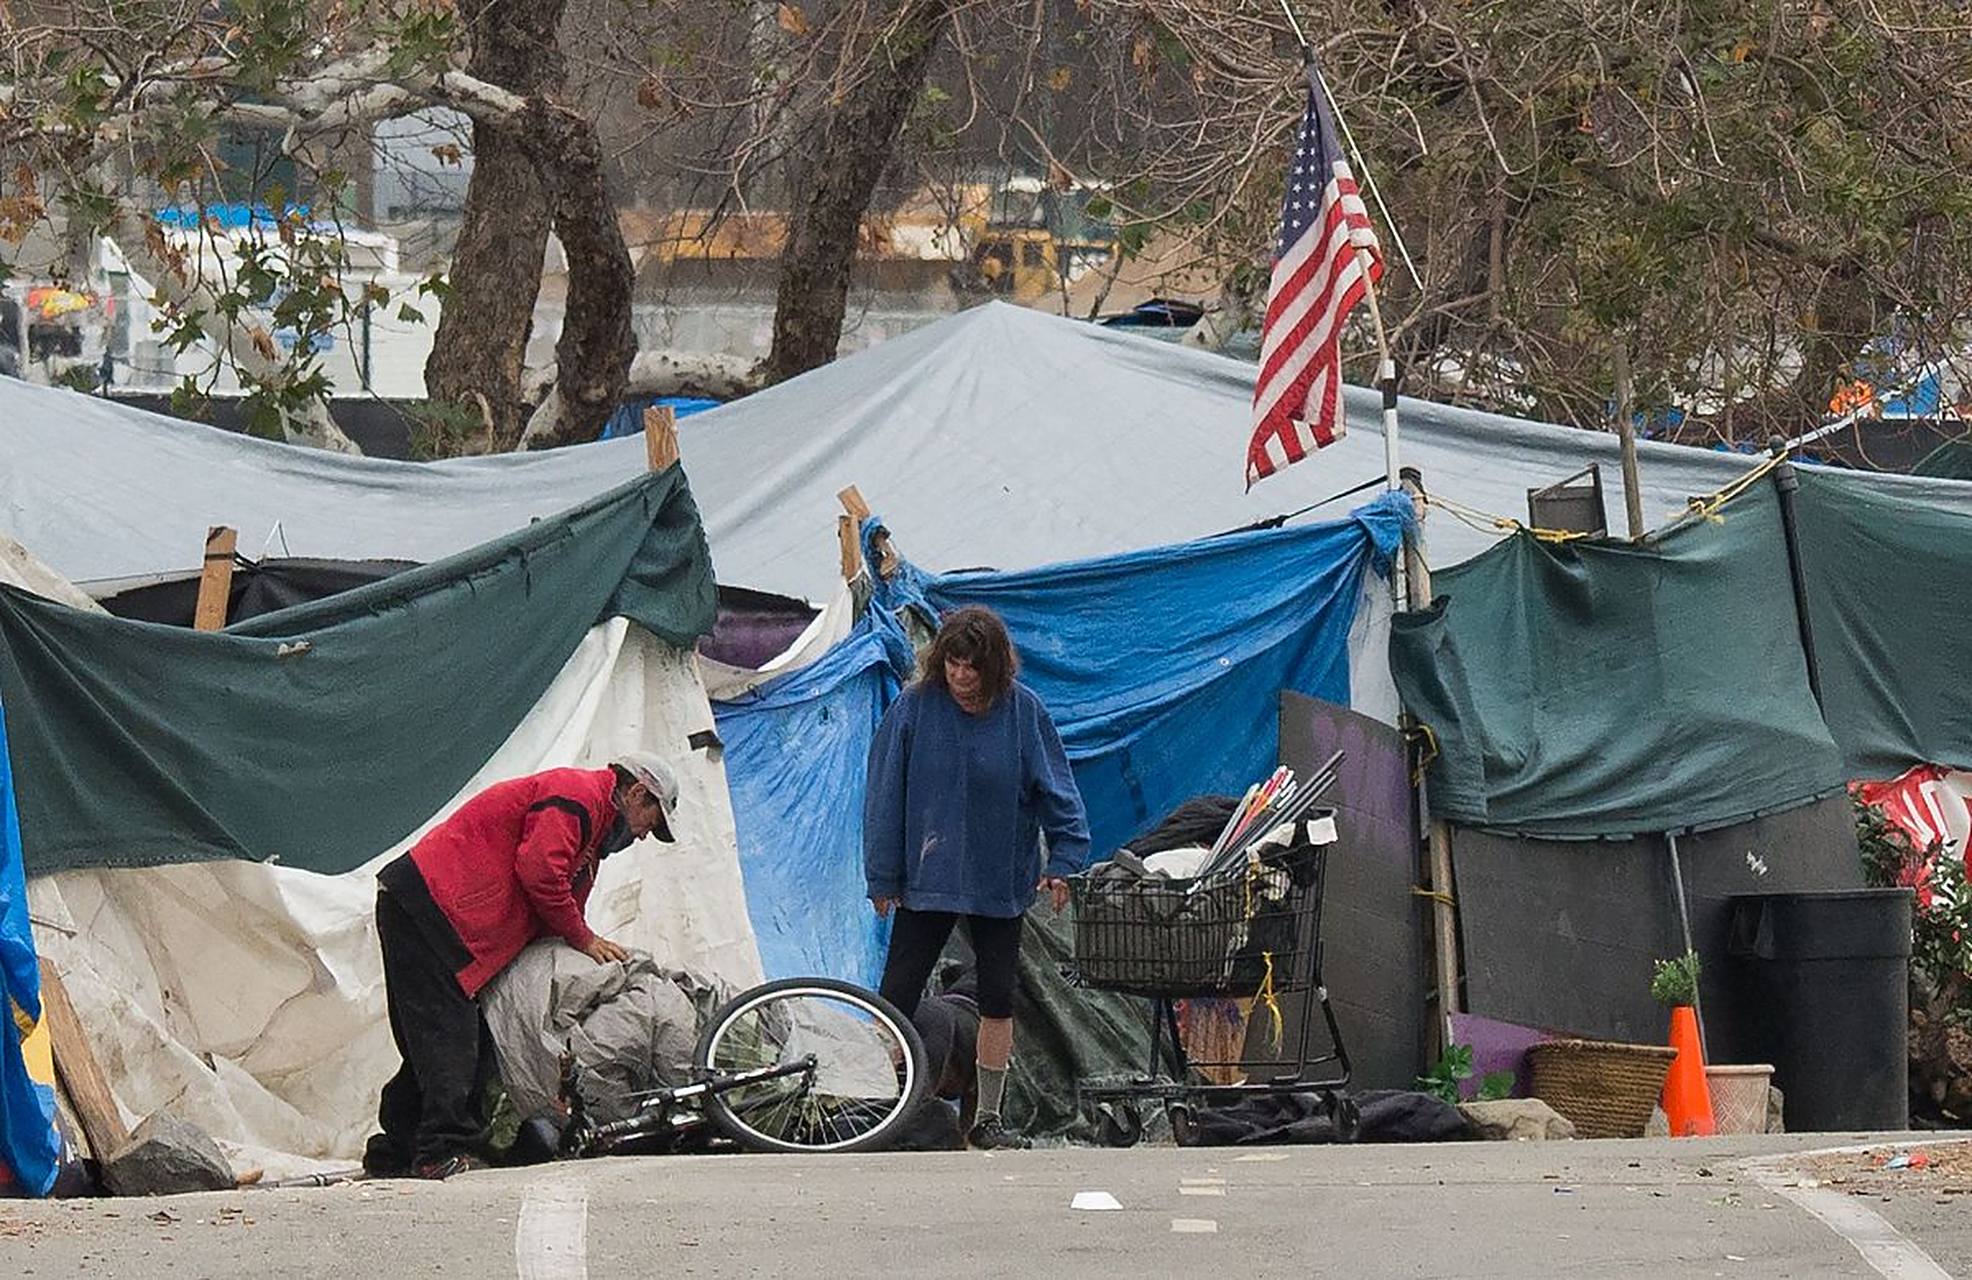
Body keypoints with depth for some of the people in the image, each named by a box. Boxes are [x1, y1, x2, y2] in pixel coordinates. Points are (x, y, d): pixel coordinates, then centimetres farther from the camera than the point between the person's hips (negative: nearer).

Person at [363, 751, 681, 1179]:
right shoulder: (577, 794, -7)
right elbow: (539, 872, -18)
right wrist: (584, 939, -6)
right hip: (428, 900, -11)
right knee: (449, 1034, -15)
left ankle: (394, 1152, 11)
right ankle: (445, 1150, -21)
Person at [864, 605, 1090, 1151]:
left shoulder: (1022, 711, -7)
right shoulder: (914, 708, -8)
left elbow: (1056, 789, -1)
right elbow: (885, 795, -3)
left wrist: (1064, 859, -10)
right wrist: (883, 876, -3)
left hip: (999, 881, 1)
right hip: (925, 880, -1)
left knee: (997, 998, 6)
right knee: (897, 996, -4)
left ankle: (988, 1118, 18)